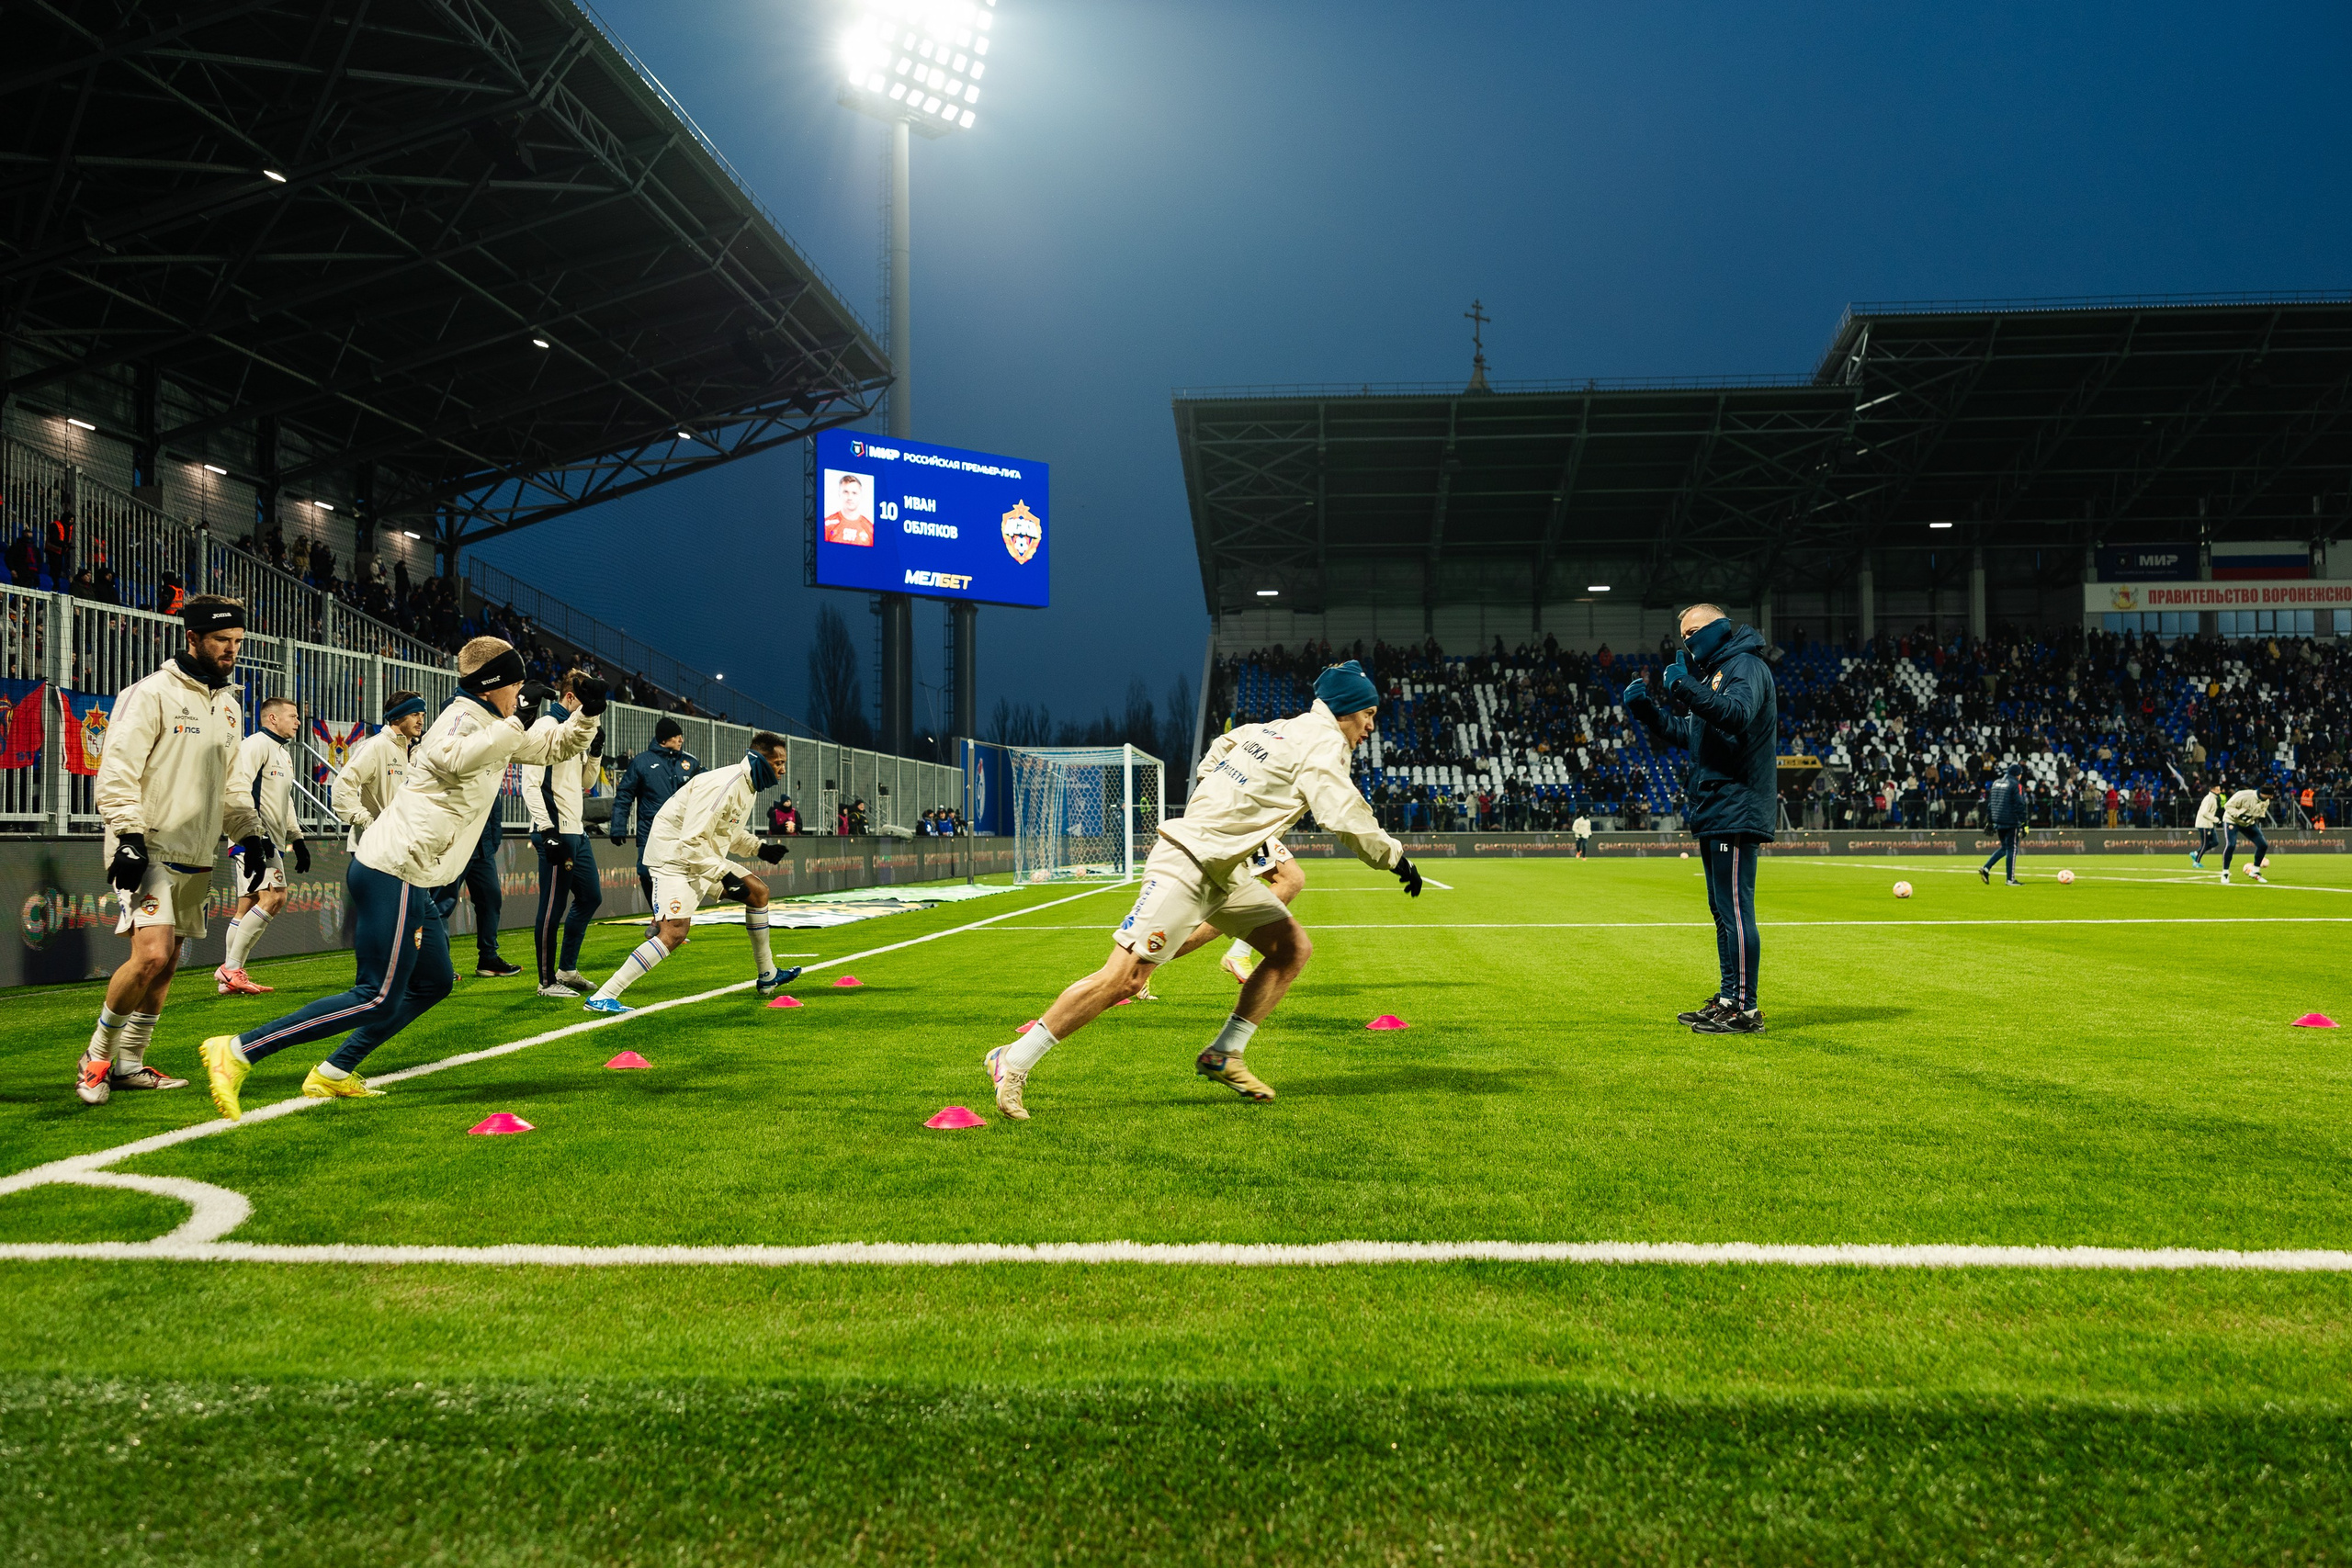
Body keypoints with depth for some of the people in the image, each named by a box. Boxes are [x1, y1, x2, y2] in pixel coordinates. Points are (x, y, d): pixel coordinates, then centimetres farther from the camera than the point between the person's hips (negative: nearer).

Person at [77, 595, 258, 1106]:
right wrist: (129, 835, -21)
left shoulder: (228, 704, 15)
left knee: (166, 964, 9)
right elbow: (116, 771, -13)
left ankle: (129, 1064, 21)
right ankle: (96, 1058, 1)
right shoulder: (155, 693, -8)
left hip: (195, 860, 8)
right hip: (148, 851, -7)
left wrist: (249, 836, 14)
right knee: (151, 954, -19)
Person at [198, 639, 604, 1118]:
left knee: (434, 983, 19)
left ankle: (334, 1074, 20)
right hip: (394, 874, -11)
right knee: (378, 1000, -11)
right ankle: (237, 1051, -10)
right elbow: (452, 760, -34)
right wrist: (510, 727, -26)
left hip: (411, 882, 11)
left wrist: (588, 715, 10)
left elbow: (556, 746, 28)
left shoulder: (491, 726, 19)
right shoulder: (463, 717, -10)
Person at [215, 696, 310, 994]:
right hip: (253, 838, -10)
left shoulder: (282, 754, 25)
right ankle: (231, 968, -16)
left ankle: (229, 978, 9)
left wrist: (297, 840, 27)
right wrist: (251, 835, -27)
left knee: (248, 907, 8)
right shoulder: (256, 744, -7)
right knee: (274, 896, -19)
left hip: (272, 842, 10)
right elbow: (239, 788, -19)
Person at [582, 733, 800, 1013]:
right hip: (674, 857, -10)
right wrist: (726, 876, -27)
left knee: (758, 892, 14)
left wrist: (760, 848, 8)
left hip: (704, 857, 10)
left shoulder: (748, 785, 7)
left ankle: (767, 977, 27)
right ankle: (602, 998, -24)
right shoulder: (722, 785, -25)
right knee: (674, 932, -24)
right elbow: (692, 841, -28)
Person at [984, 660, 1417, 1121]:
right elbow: (1346, 819, -19)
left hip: (1225, 873, 10)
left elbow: (1226, 742, 32)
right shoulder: (1323, 743, -11)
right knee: (1125, 976, -15)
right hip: (1186, 865, -10)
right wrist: (1396, 859, -6)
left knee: (1294, 949, 7)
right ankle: (1014, 1060, -9)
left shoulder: (1281, 729, 15)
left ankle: (1223, 1056, 10)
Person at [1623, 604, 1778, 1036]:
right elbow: (1685, 734, 24)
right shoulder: (1712, 673, 24)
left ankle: (1746, 1008, -8)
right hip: (1712, 812, 11)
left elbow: (1738, 714, -26)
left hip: (1736, 810, -11)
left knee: (1735, 908, -11)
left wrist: (1688, 689, -31)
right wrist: (1646, 709, 11)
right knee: (1722, 909, 14)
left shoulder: (1746, 666, -7)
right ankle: (1728, 999, 21)